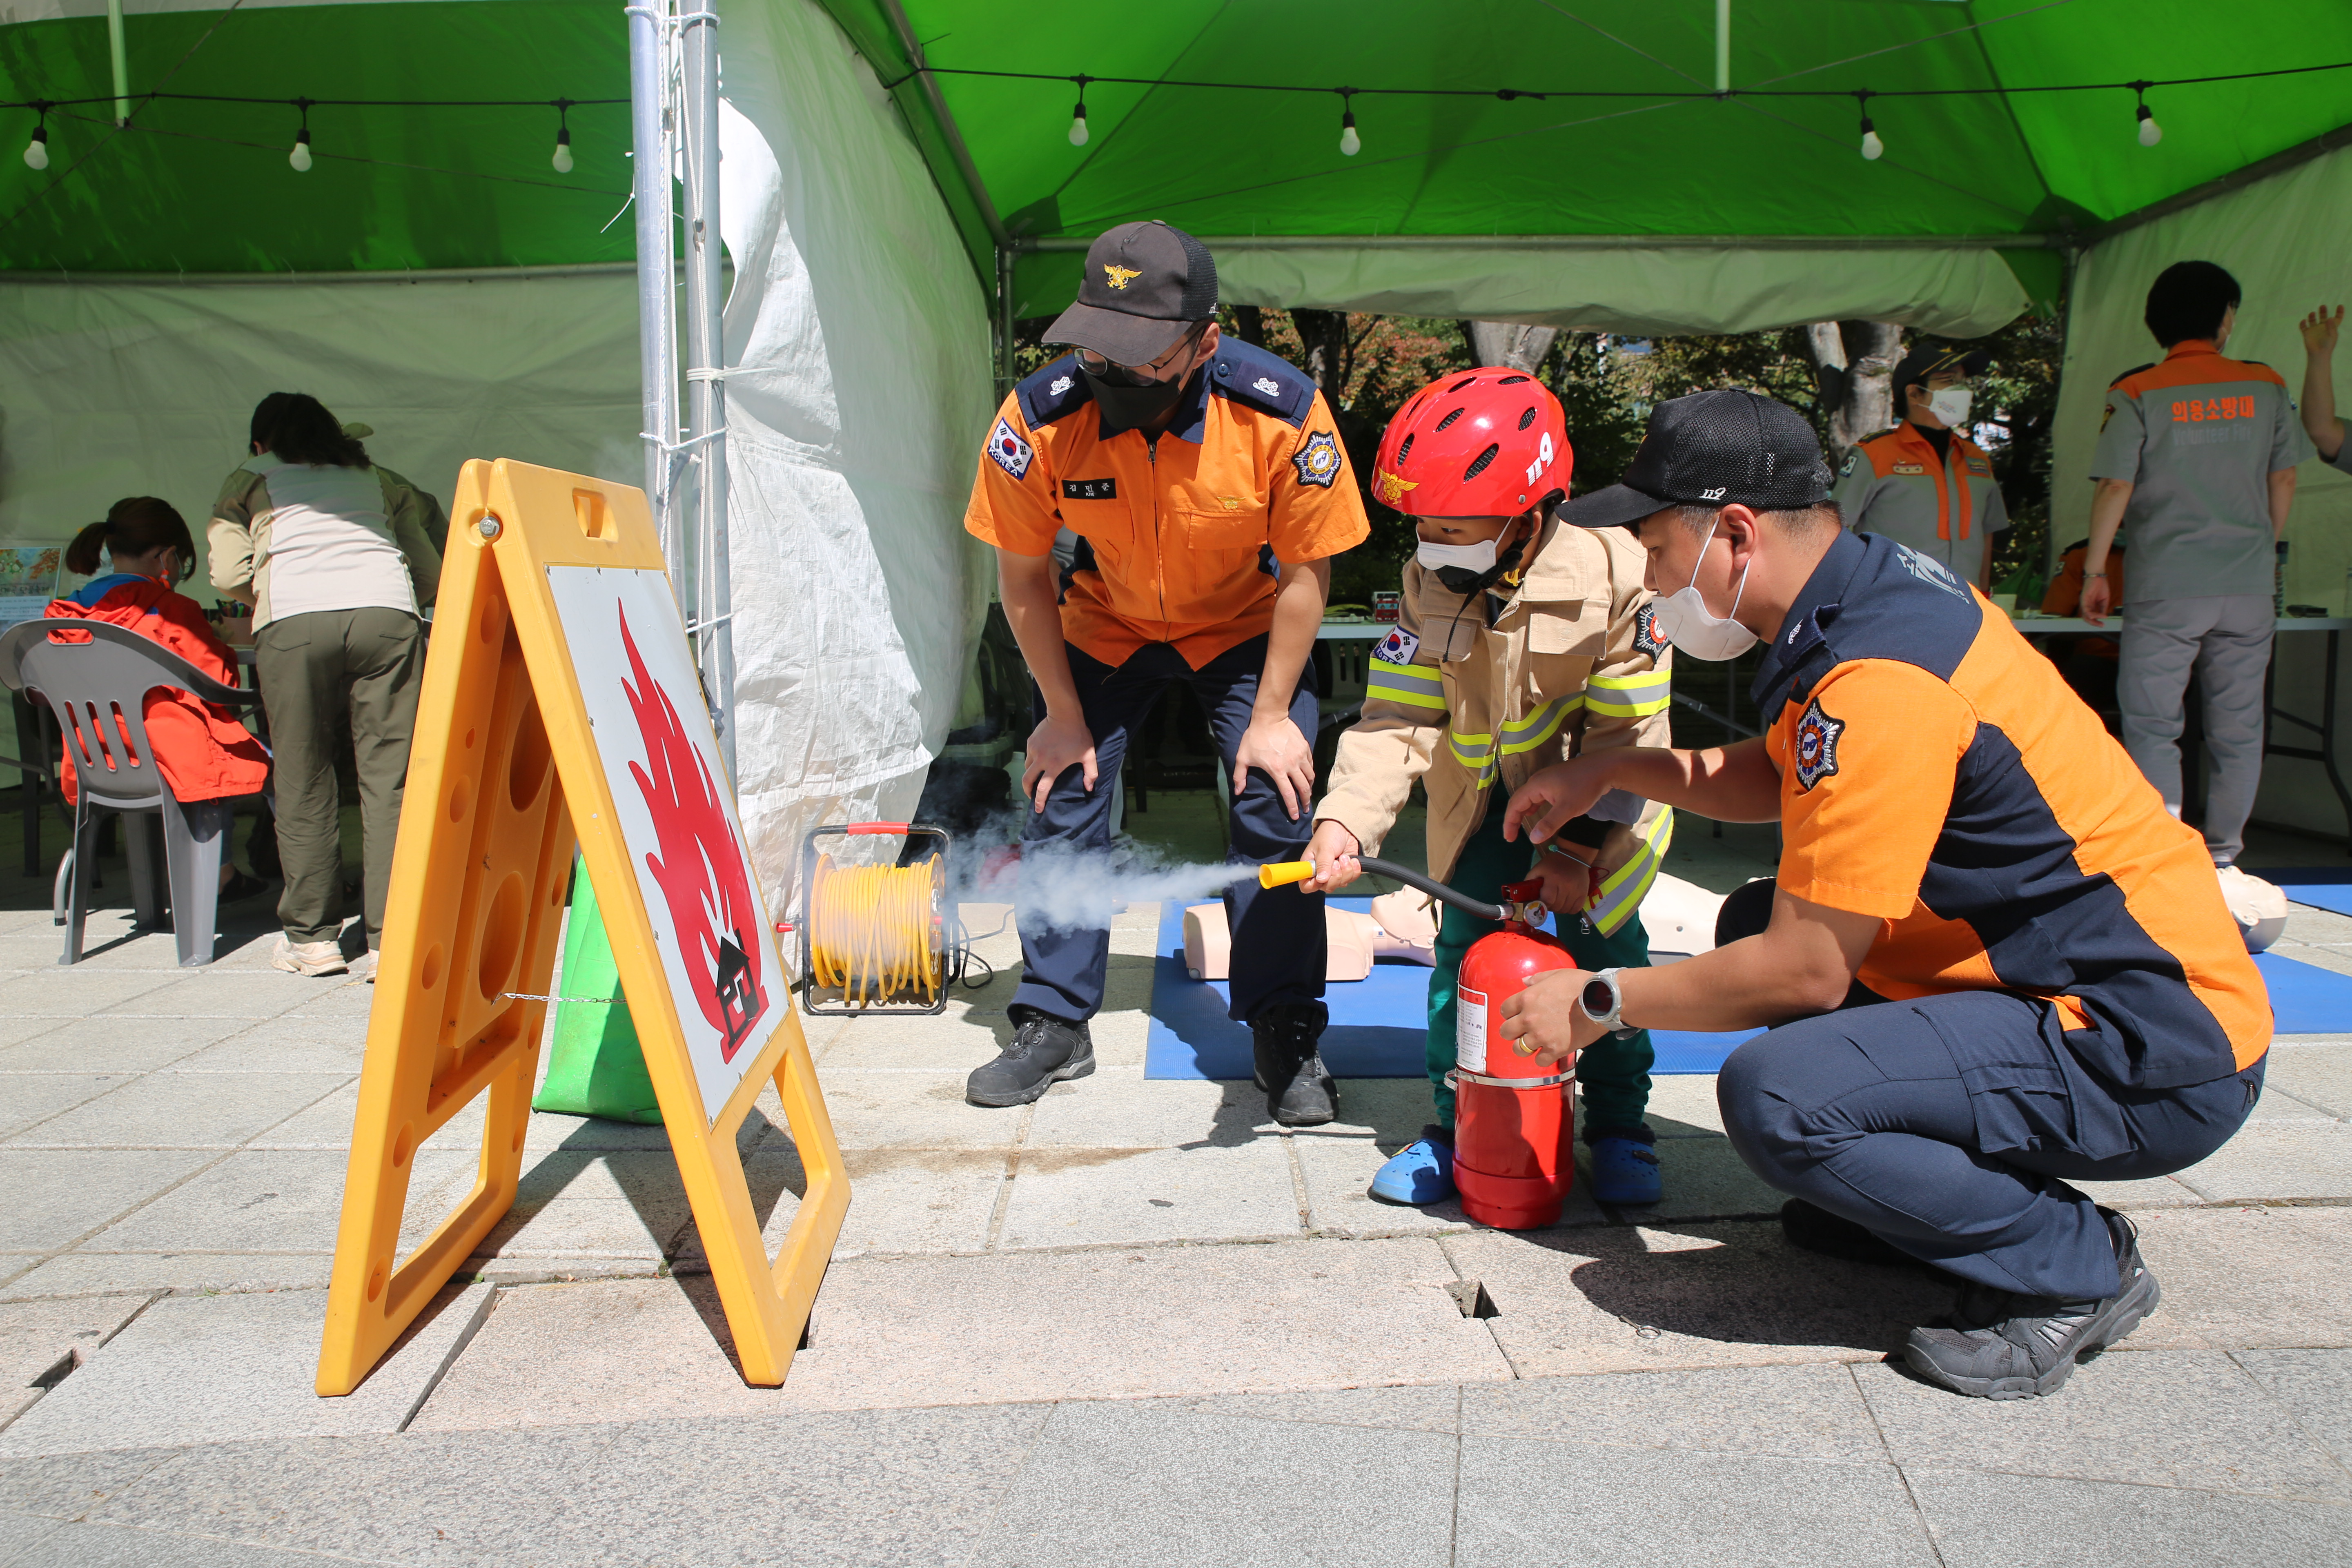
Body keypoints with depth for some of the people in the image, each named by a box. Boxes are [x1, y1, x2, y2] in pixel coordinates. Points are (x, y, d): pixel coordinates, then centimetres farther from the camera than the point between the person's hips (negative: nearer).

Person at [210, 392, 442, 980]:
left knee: (303, 783, 7)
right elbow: (431, 573, 21)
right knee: (390, 781, -2)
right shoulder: (377, 481, 31)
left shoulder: (251, 480, 25)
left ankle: (312, 936, 11)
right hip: (387, 614, 1)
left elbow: (229, 573, 10)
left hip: (295, 623, -1)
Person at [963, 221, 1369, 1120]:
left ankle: (1286, 1034, 6)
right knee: (1060, 796, -3)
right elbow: (1023, 578, -13)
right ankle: (1055, 1024, 13)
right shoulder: (1040, 418, -27)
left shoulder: (1283, 414, -31)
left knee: (1275, 805, -11)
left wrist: (1272, 716, -16)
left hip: (1245, 626, -1)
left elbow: (1306, 570, -17)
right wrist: (1063, 715, -9)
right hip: (1106, 626, 2)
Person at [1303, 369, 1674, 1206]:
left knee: (1603, 947, -3)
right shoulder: (1429, 582, -14)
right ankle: (1458, 1125, 12)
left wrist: (1579, 848, -20)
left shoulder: (1612, 573, -24)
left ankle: (1618, 1126, 17)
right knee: (1463, 943, -3)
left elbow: (1627, 734, -18)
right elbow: (1398, 719, -16)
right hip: (1480, 795, 3)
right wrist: (1346, 819, -31)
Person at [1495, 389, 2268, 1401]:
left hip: (2155, 1052, -10)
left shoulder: (1878, 685, -26)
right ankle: (1935, 1190, 17)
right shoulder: (1881, 583, 4)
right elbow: (1781, 782, 20)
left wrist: (1601, 1003, -10)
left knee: (1775, 1098, -27)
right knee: (1753, 921, 14)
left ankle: (2075, 1264, -3)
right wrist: (1611, 771, 11)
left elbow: (1807, 971, -23)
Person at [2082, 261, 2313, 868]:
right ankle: (2223, 851, 16)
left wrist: (2094, 571, -1)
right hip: (2251, 587, 3)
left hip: (2167, 588, -3)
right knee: (2238, 723, 10)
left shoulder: (2137, 393, -5)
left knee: (2151, 721, 2)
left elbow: (2116, 487, -8)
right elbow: (2284, 482, 10)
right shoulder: (2266, 387, 5)